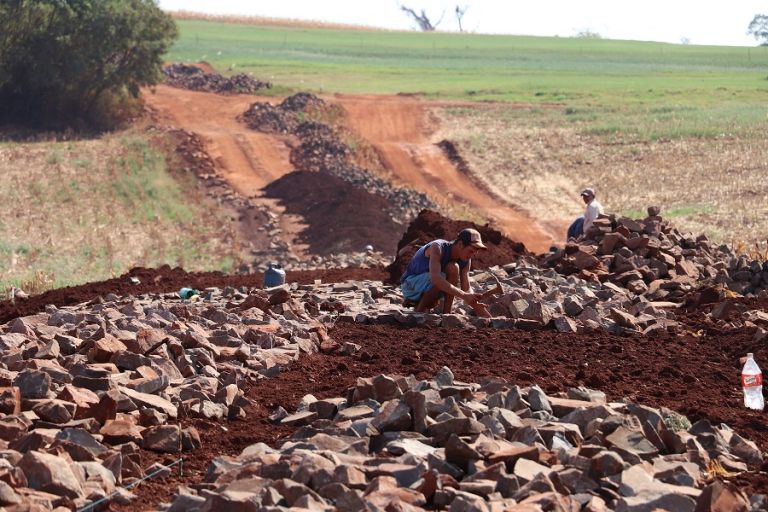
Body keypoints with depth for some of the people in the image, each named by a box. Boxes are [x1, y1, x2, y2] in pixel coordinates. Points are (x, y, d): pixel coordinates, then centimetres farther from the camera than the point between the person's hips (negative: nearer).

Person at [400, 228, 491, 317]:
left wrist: (475, 305, -30)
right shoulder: (437, 248, -29)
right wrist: (463, 295, -49)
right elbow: (435, 278, -43)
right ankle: (418, 310, -17)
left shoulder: (465, 260, -8)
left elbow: (467, 288, -9)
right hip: (410, 283, -6)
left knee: (453, 268, -20)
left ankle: (446, 313, -16)